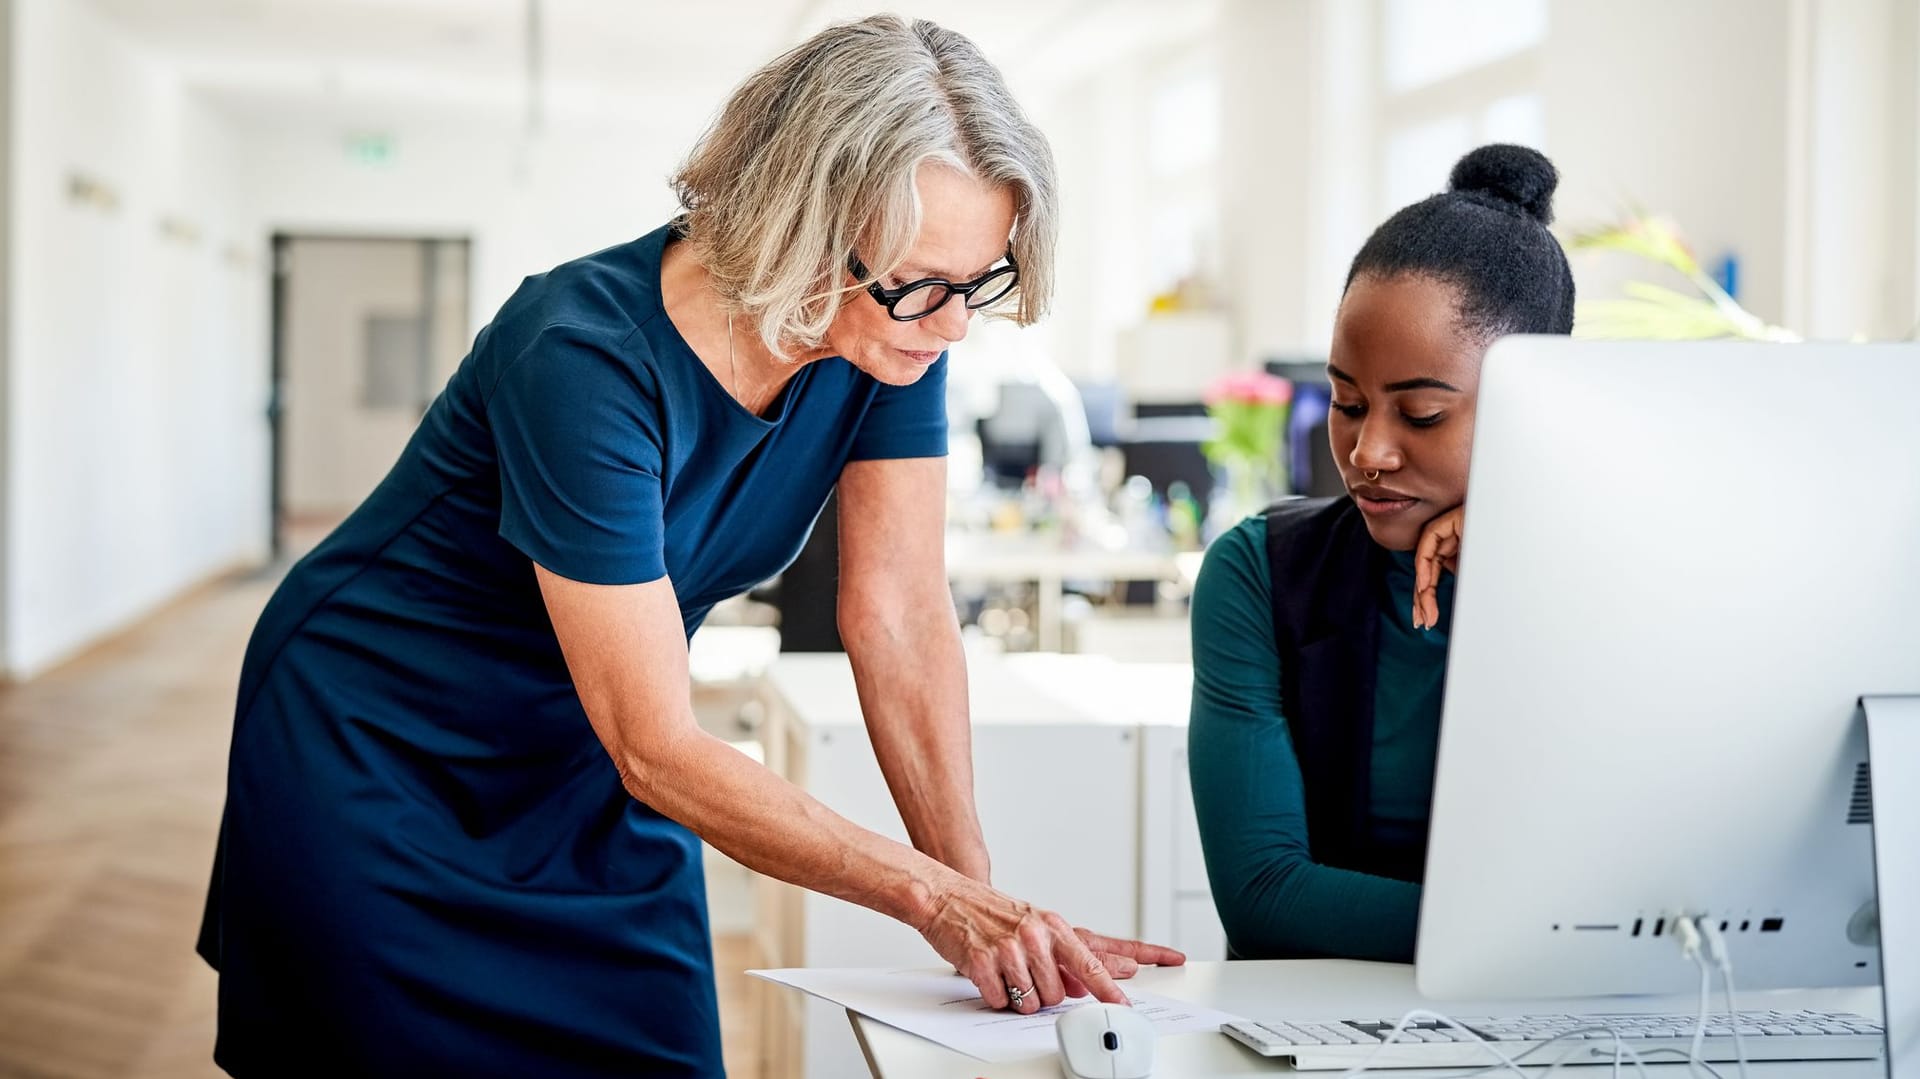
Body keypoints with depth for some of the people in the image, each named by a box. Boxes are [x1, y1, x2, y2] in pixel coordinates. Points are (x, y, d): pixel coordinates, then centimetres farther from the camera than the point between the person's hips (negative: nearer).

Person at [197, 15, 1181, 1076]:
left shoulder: (898, 326, -16)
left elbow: (901, 617, -11)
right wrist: (932, 893, -33)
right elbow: (657, 750, -31)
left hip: (592, 778, 6)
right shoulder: (586, 360, -34)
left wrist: (979, 893, -19)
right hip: (380, 757, -5)